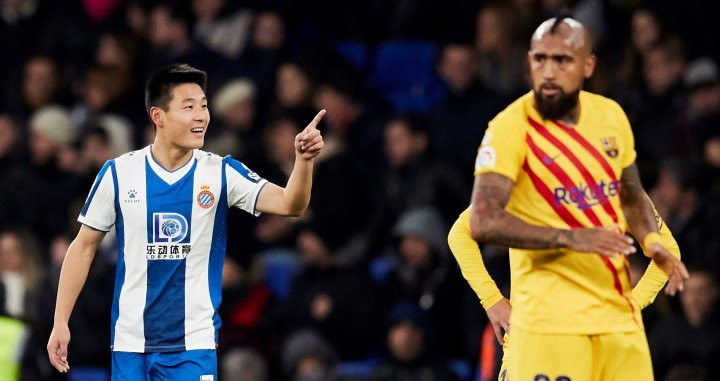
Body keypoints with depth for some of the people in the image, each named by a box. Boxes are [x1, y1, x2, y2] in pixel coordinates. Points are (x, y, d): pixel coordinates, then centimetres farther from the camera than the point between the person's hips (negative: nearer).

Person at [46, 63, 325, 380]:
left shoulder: (221, 173, -2)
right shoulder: (117, 173, -1)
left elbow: (289, 204, -15)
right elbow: (84, 247, 7)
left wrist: (303, 160, -35)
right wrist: (60, 322, 3)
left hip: (193, 346, -1)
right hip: (130, 343, 1)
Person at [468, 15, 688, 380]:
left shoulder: (611, 116, 9)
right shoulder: (510, 128, -11)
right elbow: (483, 222, -20)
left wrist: (652, 240, 3)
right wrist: (570, 238, -26)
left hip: (618, 311, 6)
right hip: (551, 319, -6)